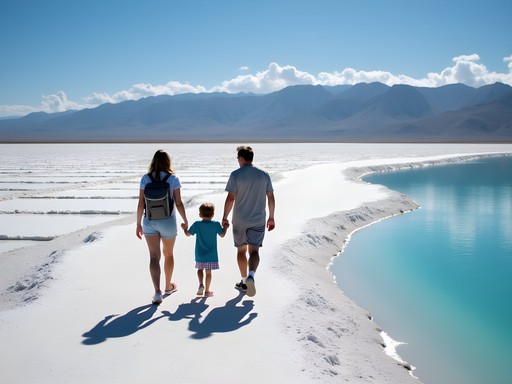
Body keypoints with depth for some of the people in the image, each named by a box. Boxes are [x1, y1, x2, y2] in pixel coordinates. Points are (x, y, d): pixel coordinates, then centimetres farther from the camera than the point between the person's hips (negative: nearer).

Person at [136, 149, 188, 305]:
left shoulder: (145, 179, -2)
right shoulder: (173, 179, -7)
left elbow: (141, 204, -2)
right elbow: (179, 203, -8)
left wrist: (139, 224, 6)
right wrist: (185, 221, 4)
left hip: (149, 222, 1)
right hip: (168, 222, -1)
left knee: (154, 256, -2)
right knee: (168, 254, 19)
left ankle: (157, 291, -16)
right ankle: (168, 286, 36)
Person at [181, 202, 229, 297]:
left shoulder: (197, 224, -8)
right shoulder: (216, 224, -8)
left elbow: (188, 233, 0)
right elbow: (222, 235, 4)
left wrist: (184, 228, 20)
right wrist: (225, 227, 22)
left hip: (199, 254, 0)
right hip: (211, 254, 0)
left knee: (200, 269, 19)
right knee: (208, 272, 7)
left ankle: (201, 284, -2)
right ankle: (207, 291, 11)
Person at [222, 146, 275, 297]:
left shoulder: (236, 175, -9)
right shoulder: (264, 175, 2)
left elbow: (230, 198, -12)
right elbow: (271, 198, 5)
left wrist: (225, 217, -3)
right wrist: (271, 217, 14)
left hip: (239, 221, -1)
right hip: (258, 220, 2)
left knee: (241, 250, 14)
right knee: (254, 250, 1)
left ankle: (244, 281, 23)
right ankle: (251, 275, -26)